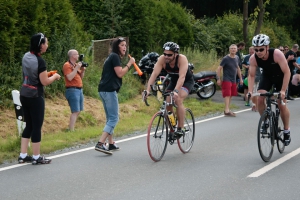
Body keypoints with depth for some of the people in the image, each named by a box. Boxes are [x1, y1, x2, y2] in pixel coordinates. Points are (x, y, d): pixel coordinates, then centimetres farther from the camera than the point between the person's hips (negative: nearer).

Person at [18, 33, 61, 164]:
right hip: (35, 97, -8)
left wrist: (46, 74, 16)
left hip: (24, 95, 8)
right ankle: (36, 157, 8)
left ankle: (23, 156, 16)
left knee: (29, 125, 15)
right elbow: (44, 82, -15)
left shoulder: (26, 56, 6)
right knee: (37, 126, 1)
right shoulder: (40, 61, -19)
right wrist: (54, 77, 2)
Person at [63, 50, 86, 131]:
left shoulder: (76, 65, 16)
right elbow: (69, 77, -21)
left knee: (78, 111, 12)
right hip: (72, 90, -9)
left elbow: (81, 77, 22)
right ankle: (71, 130, -14)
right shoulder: (67, 65, -9)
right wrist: (76, 68, -18)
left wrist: (83, 70, 5)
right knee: (75, 111, -14)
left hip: (79, 90, 9)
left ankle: (71, 128, 18)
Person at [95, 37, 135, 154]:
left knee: (110, 118, 17)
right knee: (114, 118, -12)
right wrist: (129, 64, -6)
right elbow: (120, 73, -15)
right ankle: (100, 144, -23)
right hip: (109, 90, -11)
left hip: (103, 90, 11)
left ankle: (111, 144, 22)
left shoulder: (112, 57, 23)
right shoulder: (115, 57, -7)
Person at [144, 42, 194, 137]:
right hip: (174, 81, 5)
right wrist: (148, 90, -41)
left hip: (187, 81, -5)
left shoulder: (182, 59, -34)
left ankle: (180, 128, -21)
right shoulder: (162, 59, -23)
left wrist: (176, 91, -57)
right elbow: (154, 74, -29)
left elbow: (182, 77, -44)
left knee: (178, 100, -28)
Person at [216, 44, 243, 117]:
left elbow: (238, 68, 22)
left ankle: (228, 109, 18)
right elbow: (219, 68, -10)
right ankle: (227, 111, -18)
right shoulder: (226, 58, -10)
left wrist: (240, 78, 20)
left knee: (230, 95, 10)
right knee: (227, 95, -13)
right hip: (226, 80, -6)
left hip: (233, 80, 6)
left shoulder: (237, 58, 9)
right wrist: (218, 79, -16)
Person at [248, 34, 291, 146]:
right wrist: (250, 91, -31)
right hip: (267, 76, 3)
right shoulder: (253, 58, -26)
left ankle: (287, 131, 9)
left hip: (280, 77, -3)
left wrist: (283, 90, -38)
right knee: (260, 99, -18)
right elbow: (251, 75, -17)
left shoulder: (277, 54, -36)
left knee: (281, 104, -8)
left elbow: (287, 72, -33)